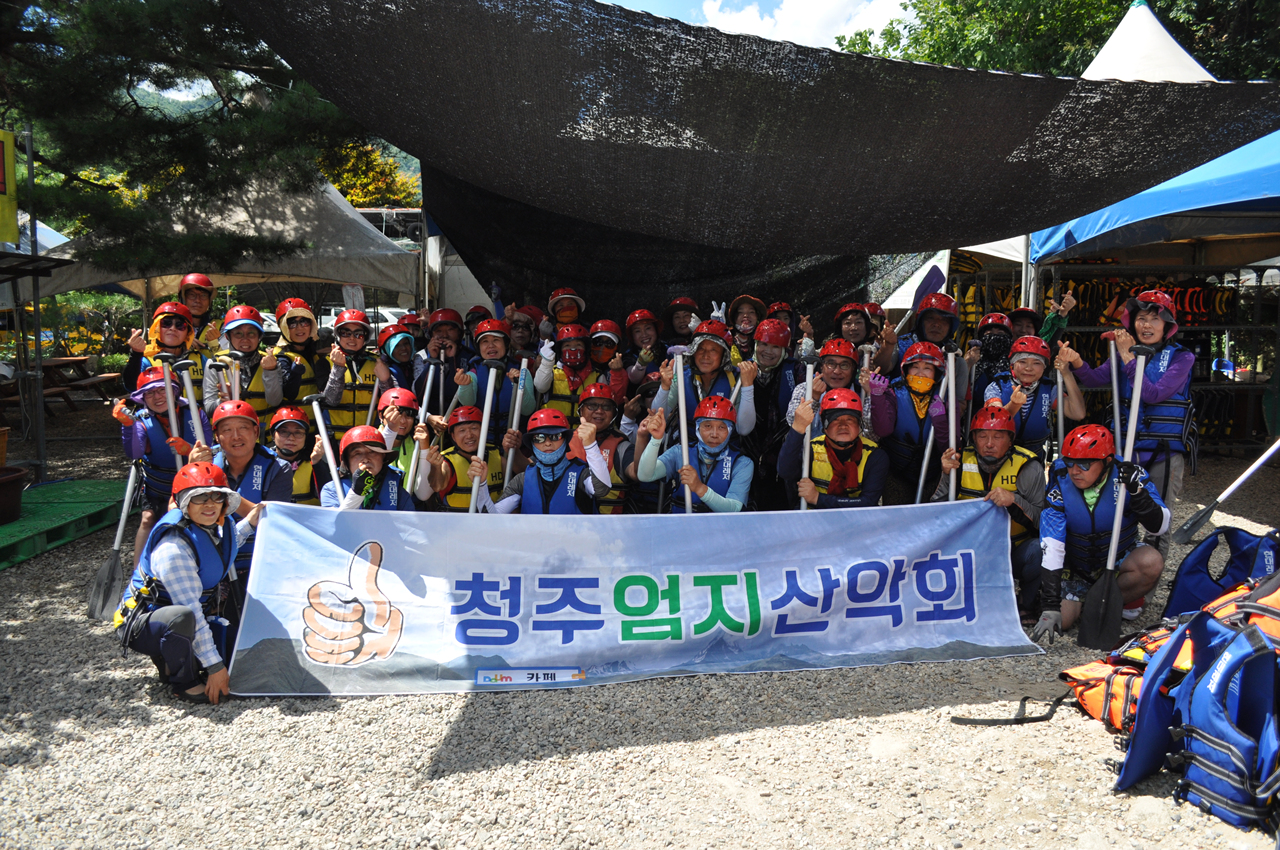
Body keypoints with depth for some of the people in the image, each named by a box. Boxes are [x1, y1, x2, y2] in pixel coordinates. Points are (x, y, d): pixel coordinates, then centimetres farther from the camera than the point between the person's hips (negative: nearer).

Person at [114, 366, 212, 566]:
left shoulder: (195, 415, -13)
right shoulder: (142, 420, -15)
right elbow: (134, 454, -34)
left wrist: (189, 450, -38)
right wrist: (127, 425, -48)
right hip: (155, 490, -1)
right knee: (148, 518, -19)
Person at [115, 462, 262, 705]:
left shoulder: (219, 525, -4)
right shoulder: (173, 548, -29)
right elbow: (190, 610, -31)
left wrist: (248, 523, 15)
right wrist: (215, 666, -31)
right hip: (141, 625, -8)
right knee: (182, 617, -40)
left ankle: (170, 662, 15)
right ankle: (183, 683, -14)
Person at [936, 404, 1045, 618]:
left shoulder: (1028, 466, -9)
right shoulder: (962, 461, -3)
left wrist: (1014, 500, -30)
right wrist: (947, 475, -16)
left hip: (1015, 552, -2)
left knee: (1038, 550, -33)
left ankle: (1026, 602, 0)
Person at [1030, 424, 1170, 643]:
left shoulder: (1128, 476, -20)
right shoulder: (1061, 485, -22)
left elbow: (1159, 527, -23)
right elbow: (1051, 548, -27)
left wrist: (1137, 493, -41)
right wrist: (1050, 609, -33)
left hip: (1119, 558, 1)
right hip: (1076, 565, -1)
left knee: (1152, 562, -31)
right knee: (1062, 620, -19)